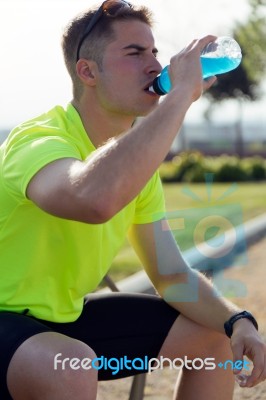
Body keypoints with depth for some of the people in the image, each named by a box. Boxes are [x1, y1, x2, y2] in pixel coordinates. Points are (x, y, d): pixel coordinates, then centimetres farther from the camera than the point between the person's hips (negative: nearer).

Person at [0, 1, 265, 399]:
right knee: (70, 368, -39)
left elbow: (173, 276, 6)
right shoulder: (38, 141, -26)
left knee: (215, 336, 6)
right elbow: (97, 198, -50)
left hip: (65, 317, 8)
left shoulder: (136, 160, 1)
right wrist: (181, 93, -39)